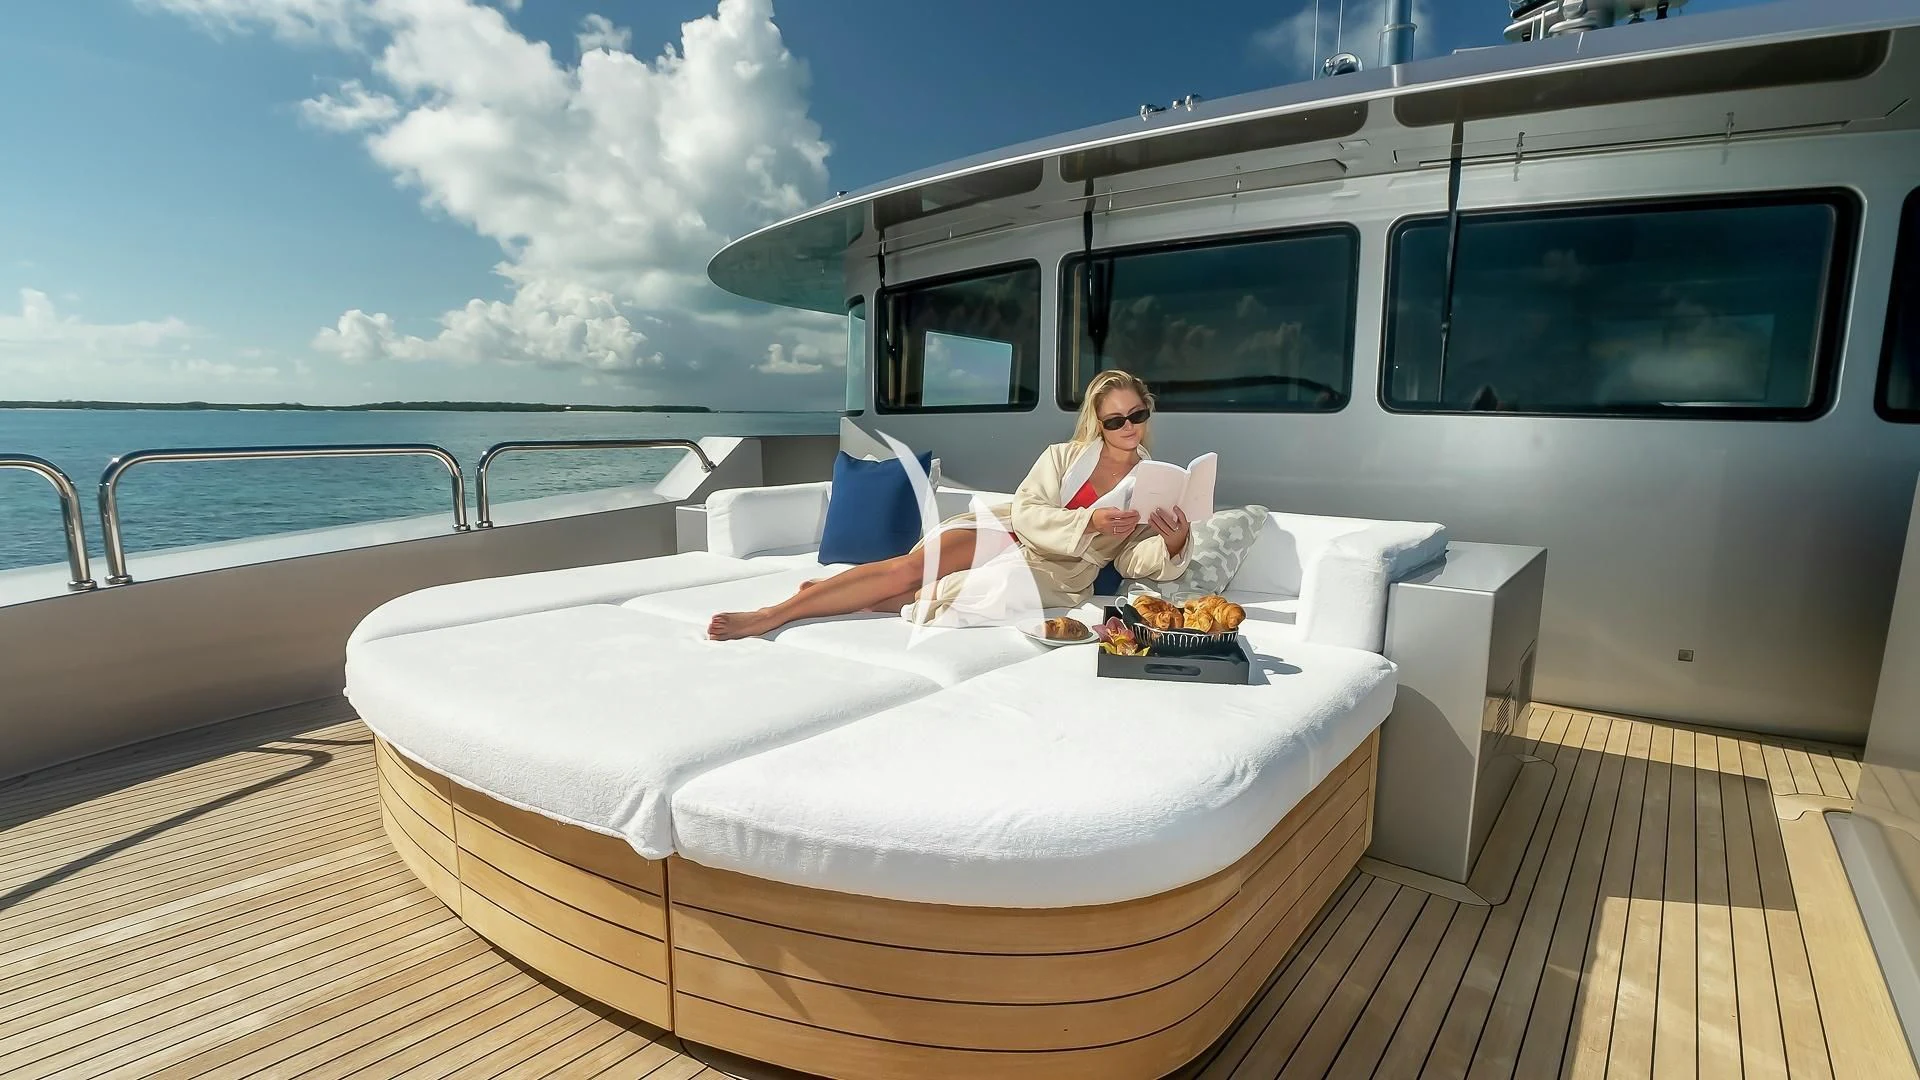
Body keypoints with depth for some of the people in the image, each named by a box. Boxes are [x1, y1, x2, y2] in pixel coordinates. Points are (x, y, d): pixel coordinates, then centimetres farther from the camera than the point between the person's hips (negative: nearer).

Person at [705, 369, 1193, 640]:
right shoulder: (1064, 455, 5)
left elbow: (1135, 562, 2)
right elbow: (1026, 514, -6)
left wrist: (1173, 543, -20)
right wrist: (1090, 521, -20)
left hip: (1054, 577, -1)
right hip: (1007, 536, 1)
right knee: (906, 566, -26)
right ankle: (772, 613, -21)